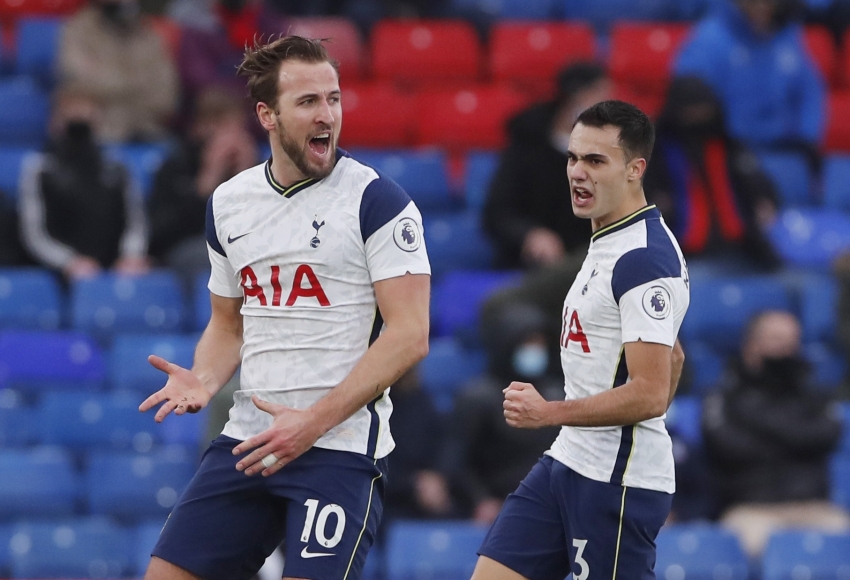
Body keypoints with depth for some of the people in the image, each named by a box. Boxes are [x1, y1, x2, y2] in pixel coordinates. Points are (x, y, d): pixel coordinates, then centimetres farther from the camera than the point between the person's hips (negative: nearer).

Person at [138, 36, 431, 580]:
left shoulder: (377, 201, -8)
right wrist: (203, 383, 1)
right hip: (247, 441, 6)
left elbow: (410, 335, -13)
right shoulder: (227, 203, 10)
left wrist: (313, 422, -18)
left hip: (342, 448, -6)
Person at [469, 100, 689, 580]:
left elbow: (650, 394, -24)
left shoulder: (646, 260, -17)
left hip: (617, 484, -10)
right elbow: (672, 357, 27)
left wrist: (549, 413, -23)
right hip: (567, 464, 10)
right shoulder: (608, 244, 15)